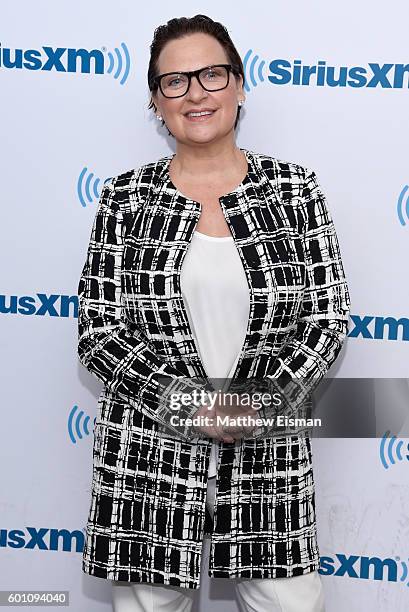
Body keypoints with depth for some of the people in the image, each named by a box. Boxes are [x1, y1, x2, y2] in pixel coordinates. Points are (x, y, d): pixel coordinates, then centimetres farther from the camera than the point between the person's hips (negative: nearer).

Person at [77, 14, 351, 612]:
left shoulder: (296, 188, 1)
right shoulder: (125, 198, 0)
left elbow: (328, 319, 1)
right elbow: (98, 332, -2)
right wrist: (189, 404, -13)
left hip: (270, 453, 1)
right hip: (148, 454, 0)